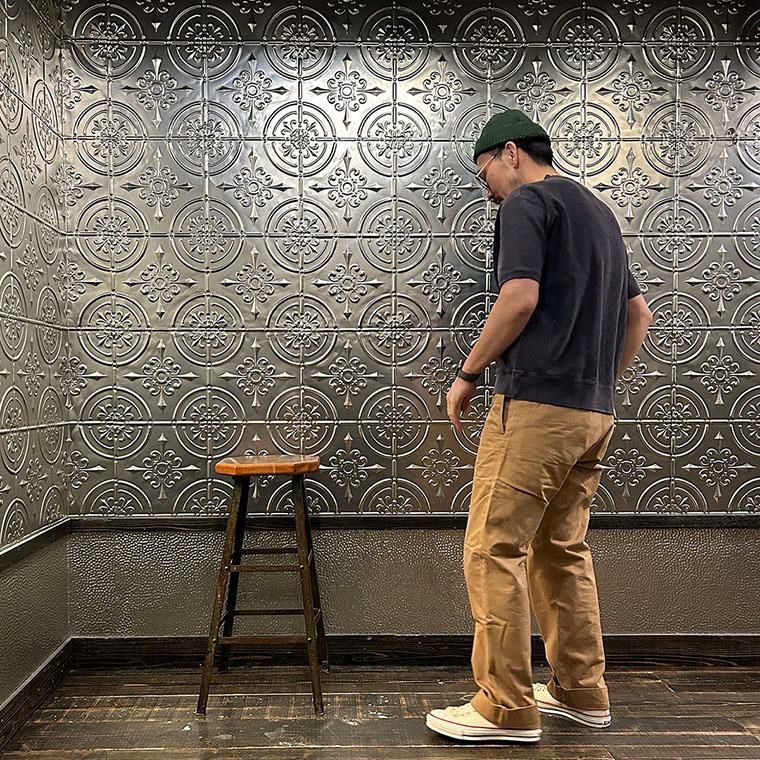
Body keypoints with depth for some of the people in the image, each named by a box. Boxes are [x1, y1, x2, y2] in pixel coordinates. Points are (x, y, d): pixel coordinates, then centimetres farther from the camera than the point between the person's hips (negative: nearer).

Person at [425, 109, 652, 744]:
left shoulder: (528, 202, -3)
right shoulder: (599, 212, 23)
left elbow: (520, 298, -17)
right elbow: (639, 312, 24)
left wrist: (468, 373, -7)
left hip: (536, 403, -9)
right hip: (595, 412, 9)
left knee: (494, 550, -4)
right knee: (564, 551, 16)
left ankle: (507, 708, 2)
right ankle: (582, 692, 23)